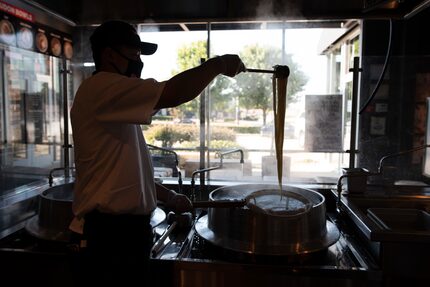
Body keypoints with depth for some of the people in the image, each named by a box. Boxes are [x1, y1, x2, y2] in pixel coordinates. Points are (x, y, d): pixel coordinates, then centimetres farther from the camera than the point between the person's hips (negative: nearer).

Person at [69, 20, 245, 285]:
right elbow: (173, 94, -28)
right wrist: (217, 64, -13)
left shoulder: (115, 104, 18)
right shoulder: (101, 87, -15)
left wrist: (169, 197, 19)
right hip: (112, 227, -10)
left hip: (126, 224, 10)